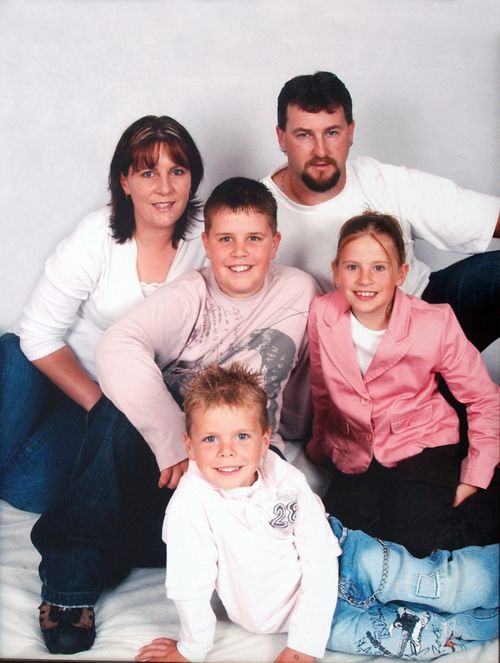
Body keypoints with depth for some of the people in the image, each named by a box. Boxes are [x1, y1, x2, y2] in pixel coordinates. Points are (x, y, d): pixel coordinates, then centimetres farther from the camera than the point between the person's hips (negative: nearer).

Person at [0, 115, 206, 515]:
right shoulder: (96, 238, -17)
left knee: (34, 489, -16)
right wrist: (98, 403, -19)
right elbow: (39, 335, -14)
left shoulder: (203, 241, -11)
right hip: (55, 373, 0)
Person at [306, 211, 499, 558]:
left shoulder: (436, 324, -19)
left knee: (415, 540, -19)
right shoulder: (323, 313, -11)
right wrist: (320, 447, 18)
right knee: (353, 521, -19)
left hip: (421, 444, -2)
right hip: (355, 453, 2)